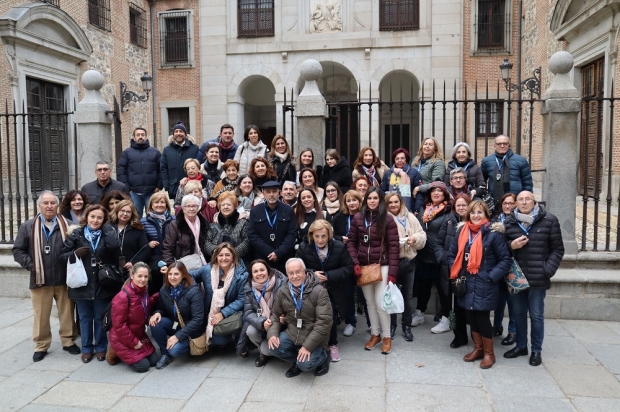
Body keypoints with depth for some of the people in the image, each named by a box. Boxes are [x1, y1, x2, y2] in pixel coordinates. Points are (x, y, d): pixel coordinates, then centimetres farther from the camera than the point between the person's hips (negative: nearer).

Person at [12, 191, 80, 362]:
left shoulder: (68, 225, 2)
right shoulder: (28, 227, 5)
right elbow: (18, 250, 7)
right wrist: (30, 264, -6)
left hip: (64, 279, 0)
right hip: (40, 280, 1)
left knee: (67, 313, 9)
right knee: (41, 316, 8)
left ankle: (68, 341, 24)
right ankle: (41, 345, 23)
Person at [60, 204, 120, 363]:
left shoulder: (107, 232, -1)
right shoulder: (76, 234, -1)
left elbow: (114, 245, -23)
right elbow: (62, 255, 2)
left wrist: (105, 227, -13)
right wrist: (75, 253, -17)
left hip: (102, 284, -1)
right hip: (82, 283, 1)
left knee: (100, 318, 11)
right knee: (85, 318, 13)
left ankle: (101, 347, 25)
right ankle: (86, 348, 27)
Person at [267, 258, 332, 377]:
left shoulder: (319, 291, -18)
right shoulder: (282, 292, -1)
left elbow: (324, 321, -21)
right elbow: (275, 314, 9)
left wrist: (308, 346, -25)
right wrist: (272, 334, -13)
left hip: (314, 338, -5)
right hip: (291, 334, 5)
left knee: (305, 364, -25)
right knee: (273, 348, -19)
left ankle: (323, 357, 10)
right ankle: (298, 360, 9)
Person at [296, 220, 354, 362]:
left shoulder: (339, 247, -14)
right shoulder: (304, 247, -12)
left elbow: (348, 268, -10)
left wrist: (329, 276, -21)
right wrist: (312, 273, -22)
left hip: (334, 290, -1)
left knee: (330, 316, -13)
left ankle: (332, 345, 11)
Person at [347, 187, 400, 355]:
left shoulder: (388, 220, -6)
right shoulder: (358, 218, 2)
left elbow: (393, 247, -8)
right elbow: (352, 241, 6)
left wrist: (392, 271, -13)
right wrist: (355, 262, -6)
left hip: (382, 266, -3)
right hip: (363, 266, 3)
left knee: (380, 302, -3)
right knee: (370, 302, 12)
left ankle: (386, 337, 15)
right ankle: (375, 334, 27)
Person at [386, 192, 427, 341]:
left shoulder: (410, 217, 4)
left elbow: (422, 235, 3)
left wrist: (415, 238, -16)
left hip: (409, 260, 3)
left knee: (408, 294, 13)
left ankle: (407, 326, 27)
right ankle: (391, 325, 25)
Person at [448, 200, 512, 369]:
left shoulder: (493, 233, -11)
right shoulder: (462, 232, 4)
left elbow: (505, 259, -8)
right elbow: (452, 254, 13)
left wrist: (491, 276, -14)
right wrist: (455, 274, 3)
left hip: (484, 285, -5)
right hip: (467, 284, 5)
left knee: (483, 318, 0)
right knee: (472, 317, 14)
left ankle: (489, 353, 20)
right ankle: (478, 349, 31)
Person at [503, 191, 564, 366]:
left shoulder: (549, 220, -3)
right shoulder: (509, 221, 4)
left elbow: (557, 249, -1)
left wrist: (548, 270, -11)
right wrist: (511, 245, -11)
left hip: (538, 277, -3)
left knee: (536, 315, 6)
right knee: (518, 313, 14)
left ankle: (536, 350, 21)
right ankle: (521, 346, 30)